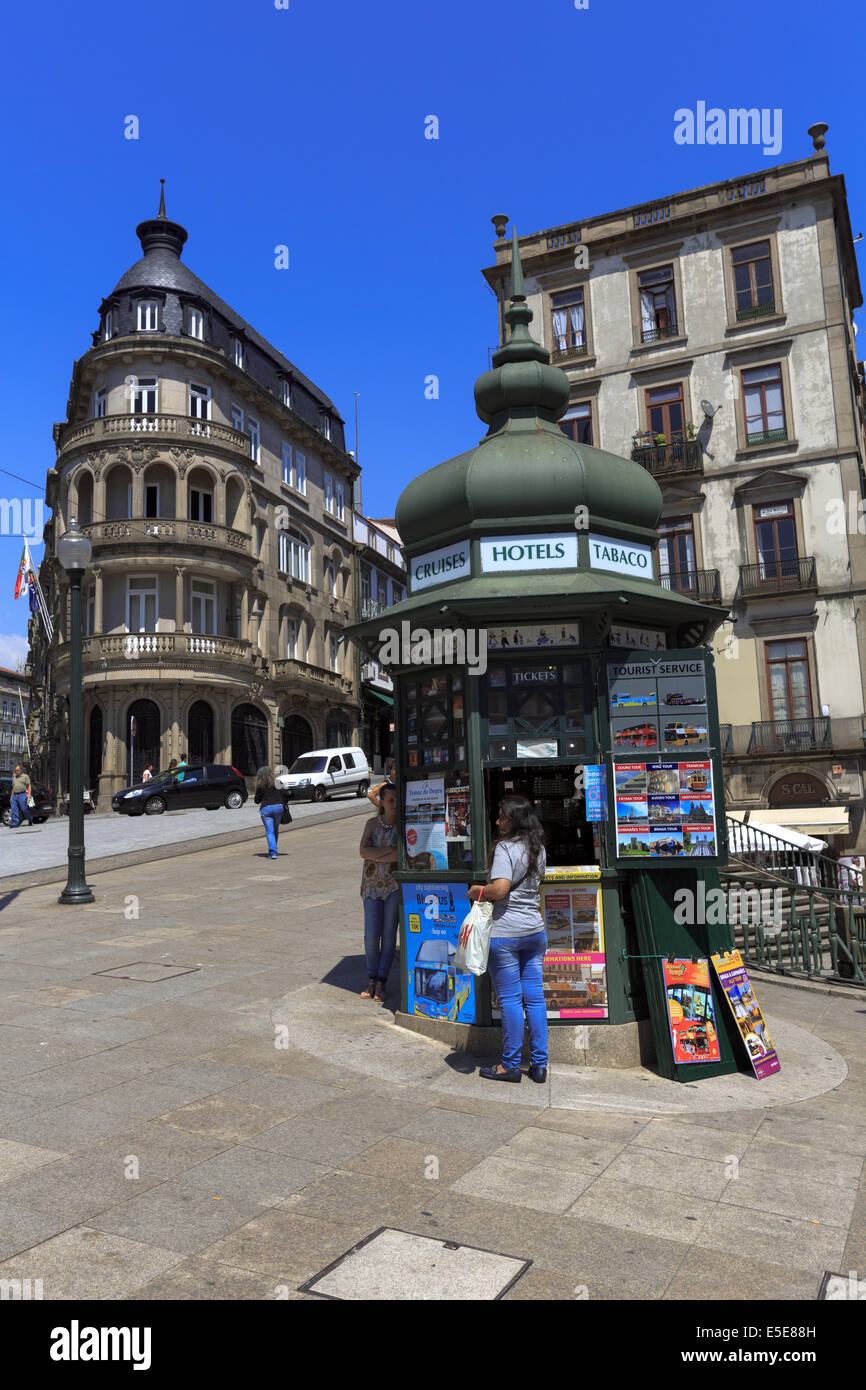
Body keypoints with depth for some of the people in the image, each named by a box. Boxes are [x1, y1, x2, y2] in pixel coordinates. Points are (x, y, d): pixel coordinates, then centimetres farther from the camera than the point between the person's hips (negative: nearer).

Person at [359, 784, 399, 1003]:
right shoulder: (373, 823, 4)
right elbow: (364, 851, -8)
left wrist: (376, 855, -14)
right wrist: (391, 851, -16)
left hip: (395, 884, -2)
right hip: (372, 884, 2)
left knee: (389, 934, 1)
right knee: (371, 935, 1)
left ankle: (382, 981, 13)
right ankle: (371, 979, 18)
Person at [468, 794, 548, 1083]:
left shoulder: (505, 847, -14)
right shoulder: (539, 849, 9)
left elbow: (500, 889, -24)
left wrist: (477, 890, -7)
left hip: (505, 933, -7)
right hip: (535, 930, 7)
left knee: (510, 999, 2)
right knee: (534, 997, 10)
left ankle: (510, 1065, 13)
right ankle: (539, 1065, 16)